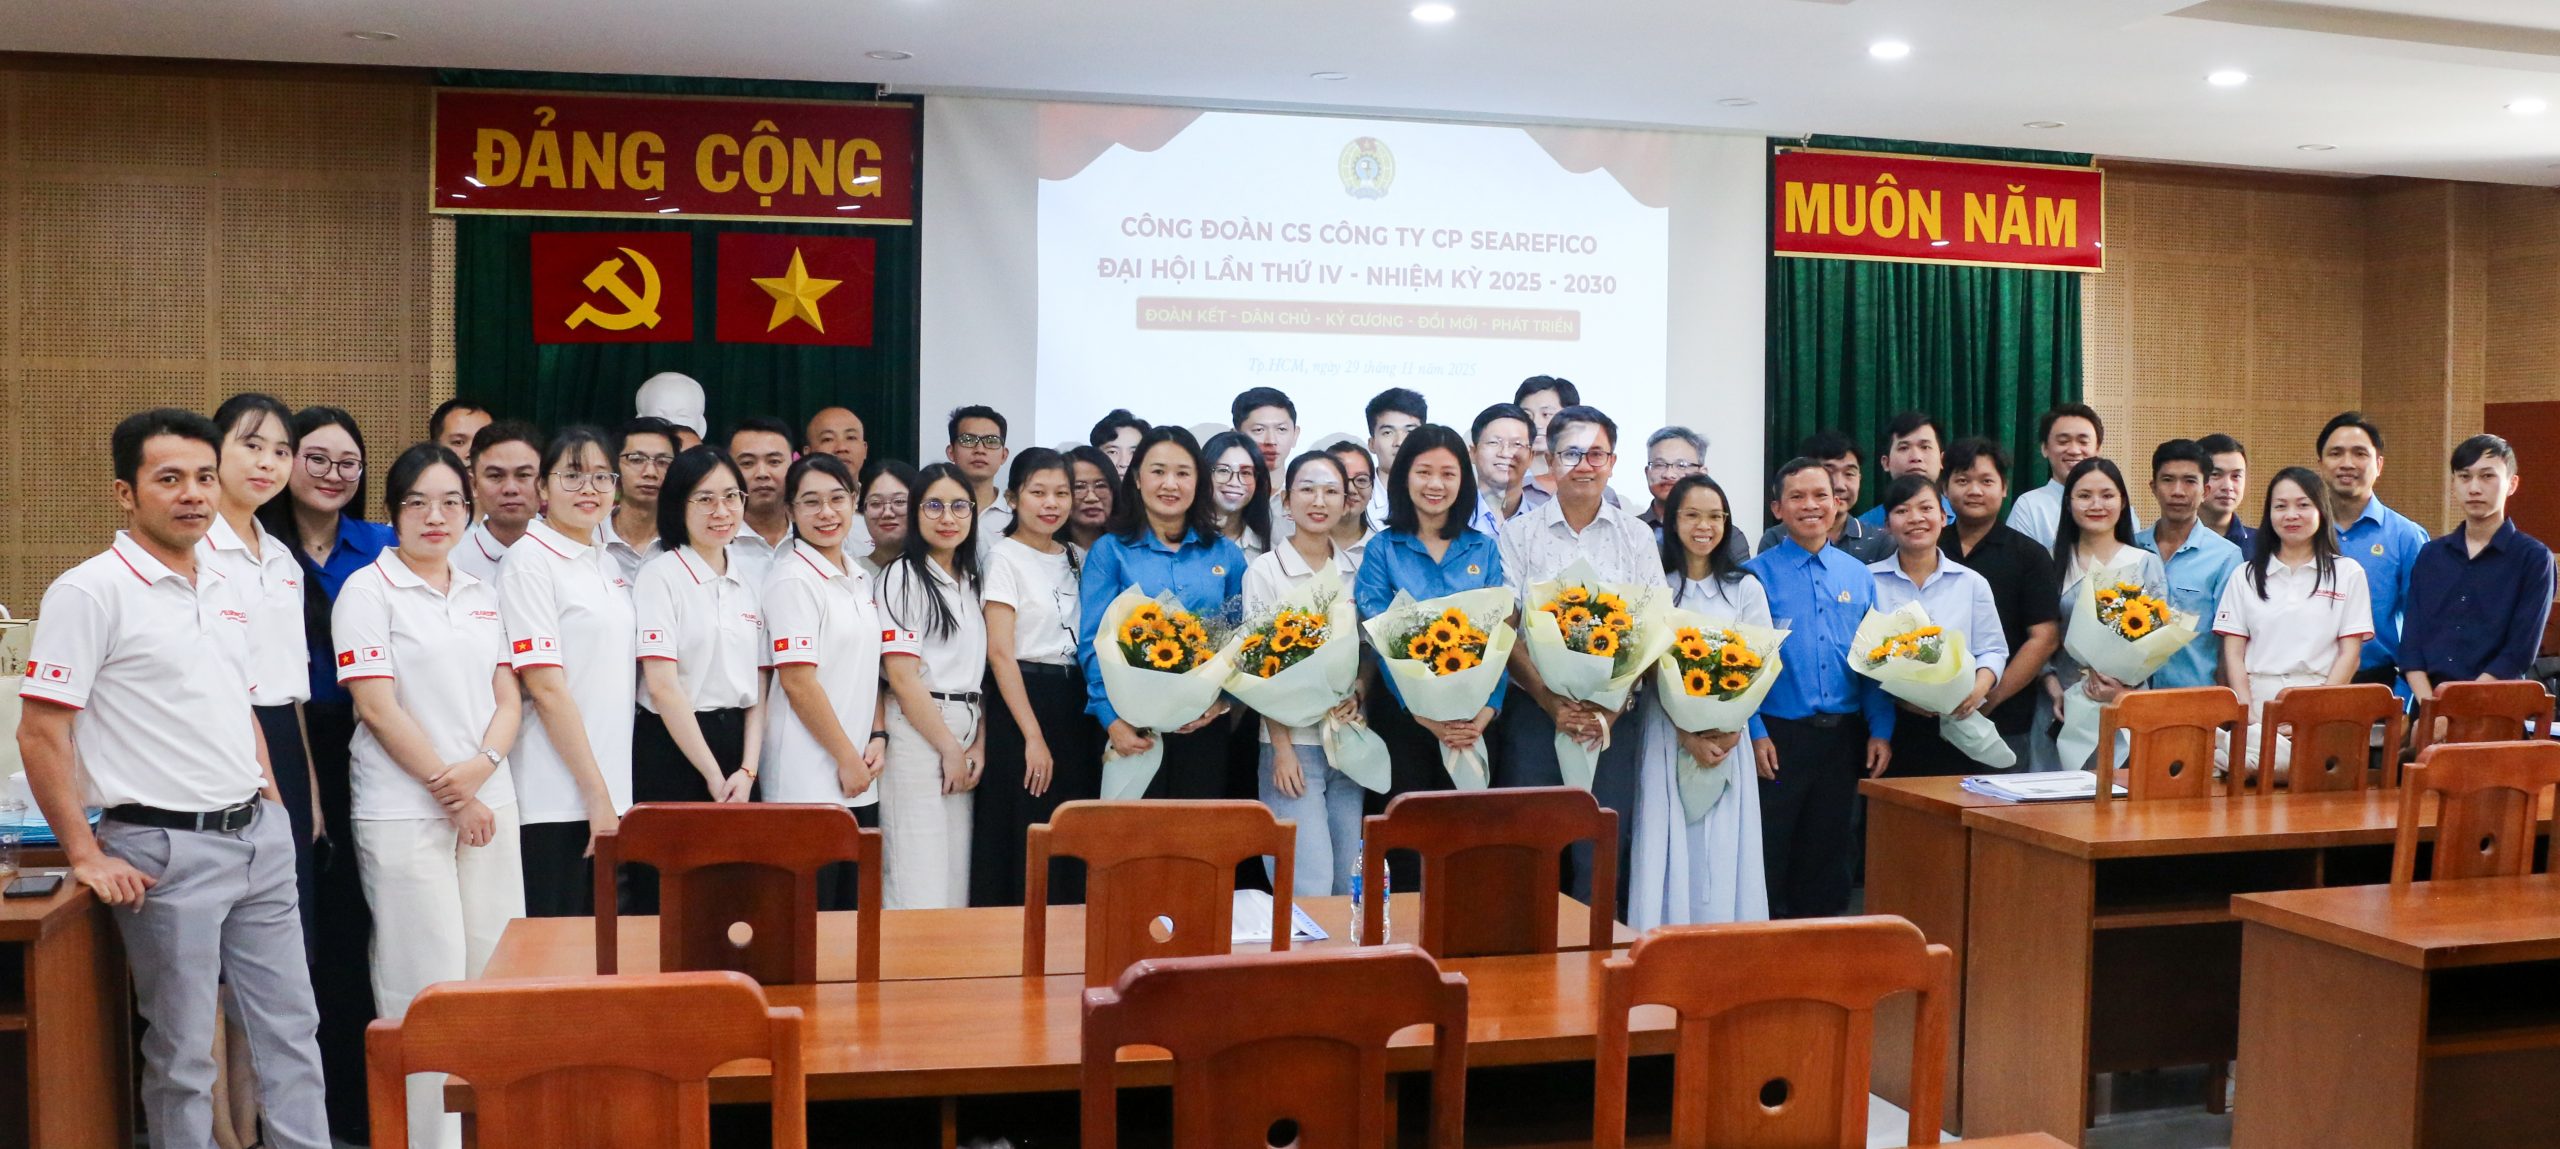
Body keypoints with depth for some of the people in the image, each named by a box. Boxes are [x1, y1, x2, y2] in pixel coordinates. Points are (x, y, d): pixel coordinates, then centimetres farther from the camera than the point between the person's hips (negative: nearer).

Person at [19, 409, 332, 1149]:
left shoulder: (224, 592, 12)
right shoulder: (89, 592, -10)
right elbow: (40, 735, -11)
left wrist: (271, 806, 14)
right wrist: (84, 856, -12)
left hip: (258, 838, 7)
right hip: (166, 850, -7)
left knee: (290, 1029, 10)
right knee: (183, 1052, 4)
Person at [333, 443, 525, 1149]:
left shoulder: (482, 596, 14)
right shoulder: (367, 591, -2)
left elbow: (508, 700, 11)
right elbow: (378, 708, -9)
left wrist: (480, 768, -9)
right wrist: (450, 792, -9)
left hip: (488, 805, 5)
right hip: (405, 813, -5)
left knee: (495, 974, 5)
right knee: (427, 985, -4)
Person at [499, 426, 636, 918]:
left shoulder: (607, 564, 14)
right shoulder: (529, 561, -8)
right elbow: (546, 689, -14)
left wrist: (610, 794, 13)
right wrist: (596, 793, -15)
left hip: (609, 795, 7)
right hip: (555, 799, -7)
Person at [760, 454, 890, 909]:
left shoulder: (861, 578, 13)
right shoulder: (793, 579, -10)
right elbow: (798, 683, -14)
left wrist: (878, 737, 5)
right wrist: (847, 758, -11)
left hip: (860, 782, 7)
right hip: (809, 781, -7)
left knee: (853, 906, 10)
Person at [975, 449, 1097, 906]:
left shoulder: (1077, 558, 13)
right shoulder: (1004, 556, -6)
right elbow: (999, 652, -12)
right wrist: (1034, 736, -17)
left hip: (1076, 708, 6)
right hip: (1021, 702, -6)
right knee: (1022, 847, -3)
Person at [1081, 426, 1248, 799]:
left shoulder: (1226, 554, 9)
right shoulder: (1109, 551, 2)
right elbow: (1093, 644, -4)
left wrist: (1222, 700, -8)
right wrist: (1112, 720, -16)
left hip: (1207, 725, 2)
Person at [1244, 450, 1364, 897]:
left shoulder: (1358, 571, 10)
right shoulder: (1265, 570, -3)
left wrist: (1357, 697, -6)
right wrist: (1282, 747, -11)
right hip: (1293, 742, -4)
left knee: (1347, 883, 8)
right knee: (1310, 888, -10)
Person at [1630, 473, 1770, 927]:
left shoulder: (1745, 588, 8)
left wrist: (1731, 730, -11)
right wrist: (1687, 736, -15)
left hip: (1729, 738, 1)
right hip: (1667, 734, -1)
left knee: (1723, 851, 1)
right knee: (1669, 850, -2)